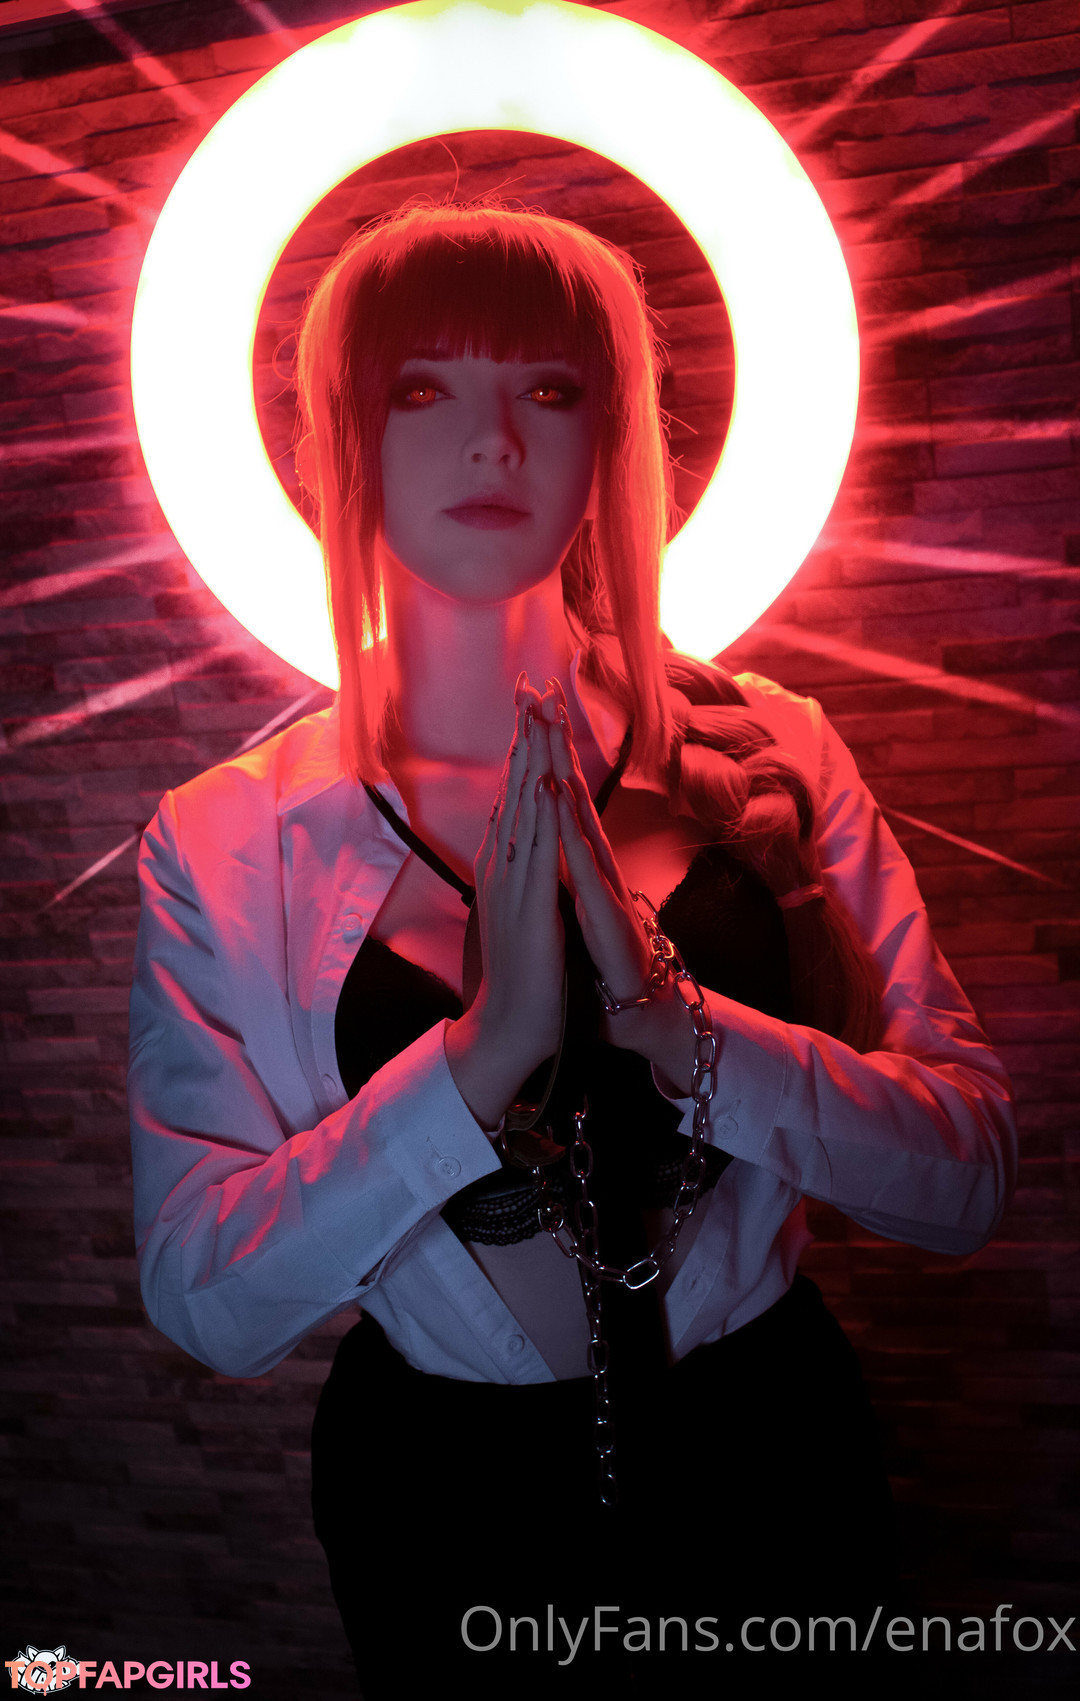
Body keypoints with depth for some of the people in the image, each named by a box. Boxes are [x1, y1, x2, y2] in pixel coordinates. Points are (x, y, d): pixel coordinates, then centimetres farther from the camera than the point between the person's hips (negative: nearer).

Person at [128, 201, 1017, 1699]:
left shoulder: (768, 757, -11)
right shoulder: (225, 844, -12)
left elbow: (970, 1178, -14)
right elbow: (203, 1300, -17)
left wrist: (672, 1018, -30)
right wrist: (485, 1052, -30)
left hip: (770, 1457, 2)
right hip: (444, 1502, 0)